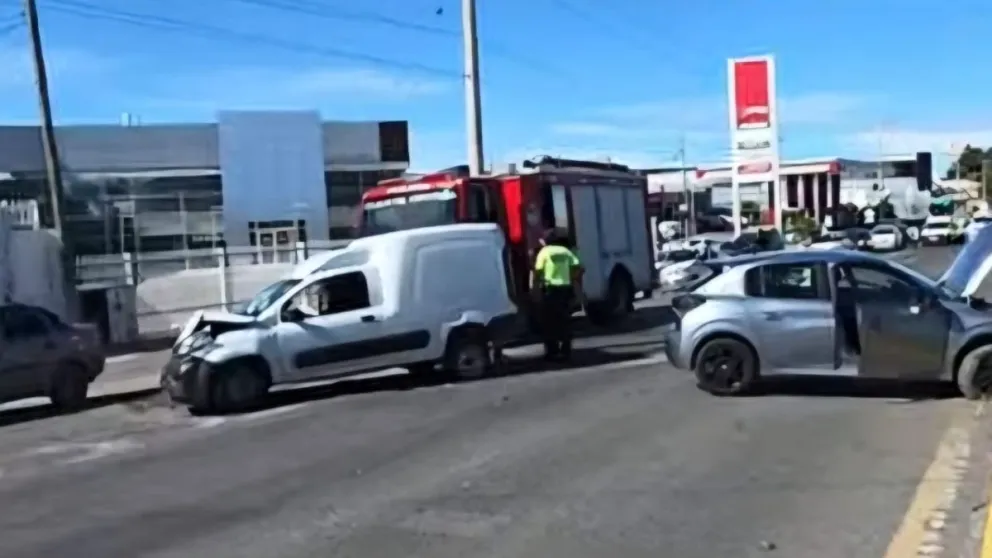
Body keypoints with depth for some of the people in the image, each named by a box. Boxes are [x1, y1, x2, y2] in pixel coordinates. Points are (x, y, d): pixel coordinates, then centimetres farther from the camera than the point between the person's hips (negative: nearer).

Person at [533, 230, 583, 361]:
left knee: (549, 321, 4)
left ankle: (552, 351, 3)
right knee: (564, 321, 10)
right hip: (565, 288, 4)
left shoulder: (544, 252, 0)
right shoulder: (565, 251, 12)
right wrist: (576, 282, 12)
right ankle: (565, 351, 10)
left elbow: (538, 272, -8)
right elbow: (578, 267, 4)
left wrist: (536, 284, 3)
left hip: (550, 289, -4)